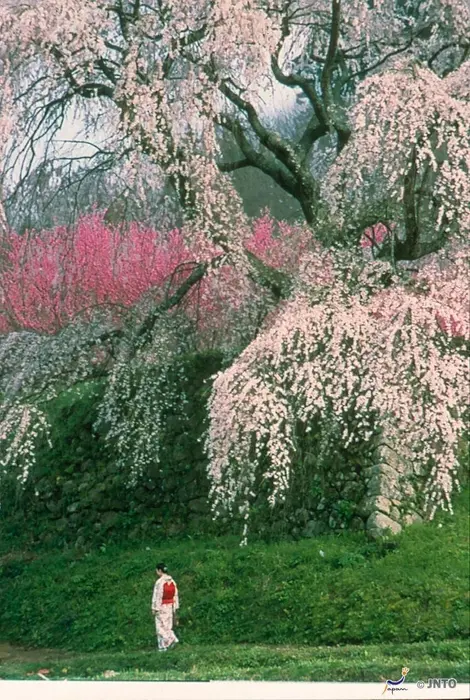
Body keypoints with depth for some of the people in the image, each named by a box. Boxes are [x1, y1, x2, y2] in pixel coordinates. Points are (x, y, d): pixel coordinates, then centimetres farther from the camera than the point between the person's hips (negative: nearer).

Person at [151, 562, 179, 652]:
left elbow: (157, 596, -15)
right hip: (170, 606, 7)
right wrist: (175, 607, 16)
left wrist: (154, 608, -10)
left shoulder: (159, 582, -16)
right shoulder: (172, 581, 5)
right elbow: (175, 595, 10)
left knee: (161, 626, -1)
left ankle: (163, 646, -10)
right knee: (168, 625, 13)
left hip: (162, 606, -7)